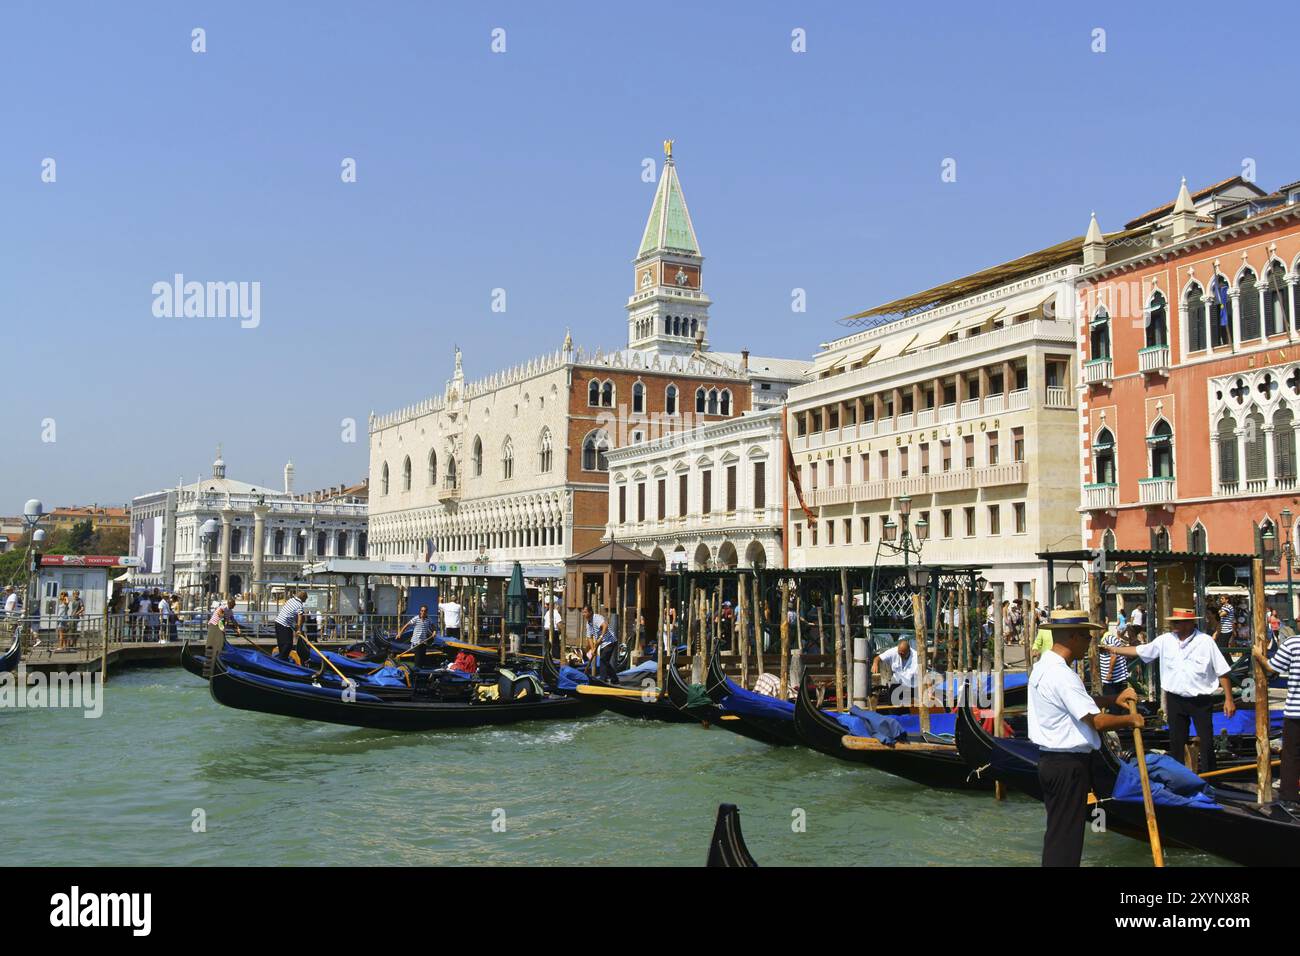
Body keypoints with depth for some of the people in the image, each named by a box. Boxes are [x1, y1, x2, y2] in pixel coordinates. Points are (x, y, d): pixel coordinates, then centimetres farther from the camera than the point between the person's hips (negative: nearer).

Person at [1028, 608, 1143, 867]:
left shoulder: (1043, 666, 10)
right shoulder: (1062, 675, -23)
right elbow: (1098, 720, -25)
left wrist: (1114, 700, 10)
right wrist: (1130, 719, -9)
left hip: (1050, 760, 10)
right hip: (1068, 764, -10)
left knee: (1057, 831, 19)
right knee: (1066, 836, -1)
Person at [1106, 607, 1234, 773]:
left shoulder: (1206, 642, -12)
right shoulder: (1165, 640, -1)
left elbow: (1222, 672, -8)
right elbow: (1139, 651, 8)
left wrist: (1229, 699, -9)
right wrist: (1113, 650, 5)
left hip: (1201, 701, -4)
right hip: (1175, 699, 4)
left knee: (1206, 741, 2)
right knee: (1176, 742, 12)